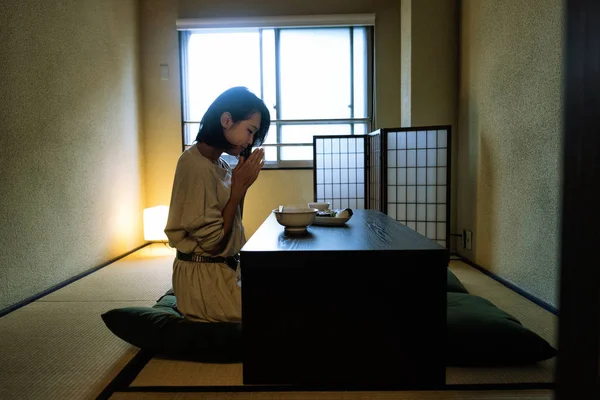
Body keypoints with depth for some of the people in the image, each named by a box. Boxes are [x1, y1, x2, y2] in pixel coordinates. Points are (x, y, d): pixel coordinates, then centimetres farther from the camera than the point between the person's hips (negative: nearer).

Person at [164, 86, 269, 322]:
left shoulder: (220, 164, 8)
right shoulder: (196, 166, -20)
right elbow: (212, 241, -20)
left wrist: (242, 186, 0)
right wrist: (238, 188, -16)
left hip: (222, 269, 9)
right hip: (203, 278, -9)